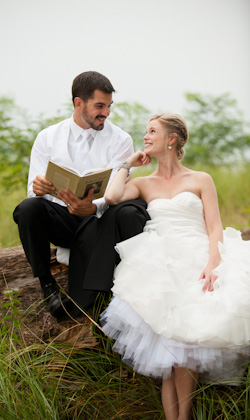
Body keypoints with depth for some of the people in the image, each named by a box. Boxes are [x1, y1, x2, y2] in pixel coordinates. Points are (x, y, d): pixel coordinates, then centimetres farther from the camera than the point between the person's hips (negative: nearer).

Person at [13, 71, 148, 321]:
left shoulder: (120, 140, 2)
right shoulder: (47, 138, 6)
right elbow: (34, 190, 2)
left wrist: (93, 207, -33)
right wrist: (38, 188, -26)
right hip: (58, 218, 1)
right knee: (29, 207, -32)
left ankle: (80, 305, -31)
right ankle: (47, 284, -14)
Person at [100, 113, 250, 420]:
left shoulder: (201, 180, 16)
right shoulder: (144, 184, 22)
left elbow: (215, 229, 5)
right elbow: (111, 197, 0)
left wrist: (212, 264, -14)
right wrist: (128, 164, 16)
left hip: (198, 260, -1)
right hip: (161, 265, 1)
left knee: (184, 335, -24)